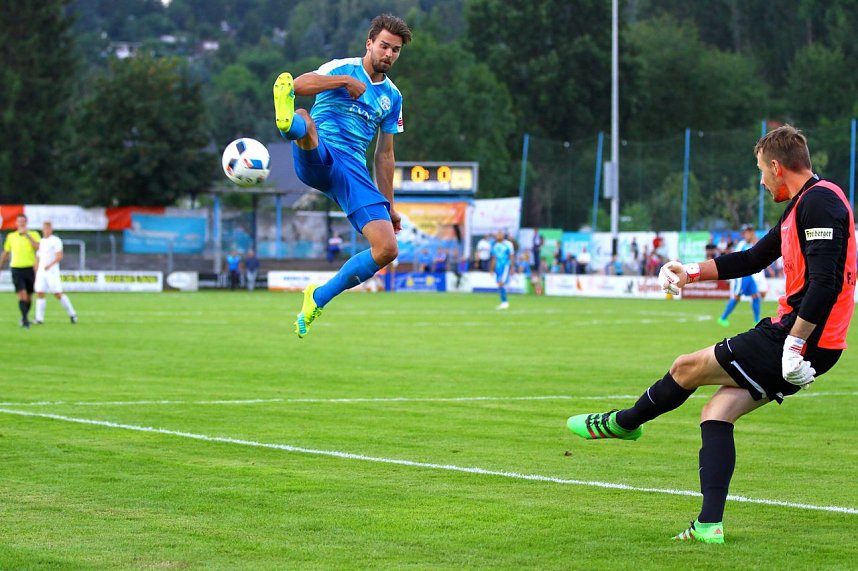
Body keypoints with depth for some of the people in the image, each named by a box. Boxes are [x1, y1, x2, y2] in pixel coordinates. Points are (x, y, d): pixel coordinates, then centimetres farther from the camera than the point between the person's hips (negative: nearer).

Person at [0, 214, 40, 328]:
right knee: (22, 295, -16)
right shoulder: (11, 236, 7)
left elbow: (38, 247, -17)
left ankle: (24, 317, 30)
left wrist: (27, 235, -21)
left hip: (30, 268, 1)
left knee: (29, 296, 10)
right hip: (16, 268, -1)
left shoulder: (34, 234, 2)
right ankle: (25, 320, -17)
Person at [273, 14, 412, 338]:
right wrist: (346, 81, -17)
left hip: (354, 172, 5)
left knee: (387, 249, -12)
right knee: (305, 121, -40)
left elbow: (384, 154, 27)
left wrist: (389, 206, 24)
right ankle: (289, 122, -81)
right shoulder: (342, 68, 8)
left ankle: (319, 298, 7)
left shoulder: (392, 96, 22)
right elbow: (299, 85, -11)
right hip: (317, 157, -5)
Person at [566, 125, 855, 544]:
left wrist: (794, 344, -27)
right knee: (716, 413, 7)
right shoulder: (801, 206, 19)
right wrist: (692, 271, 25)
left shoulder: (820, 201, -15)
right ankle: (710, 524, 0)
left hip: (802, 339, -10)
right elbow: (753, 259, 30)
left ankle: (622, 423, 28)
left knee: (687, 368, 4)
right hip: (803, 343, 10)